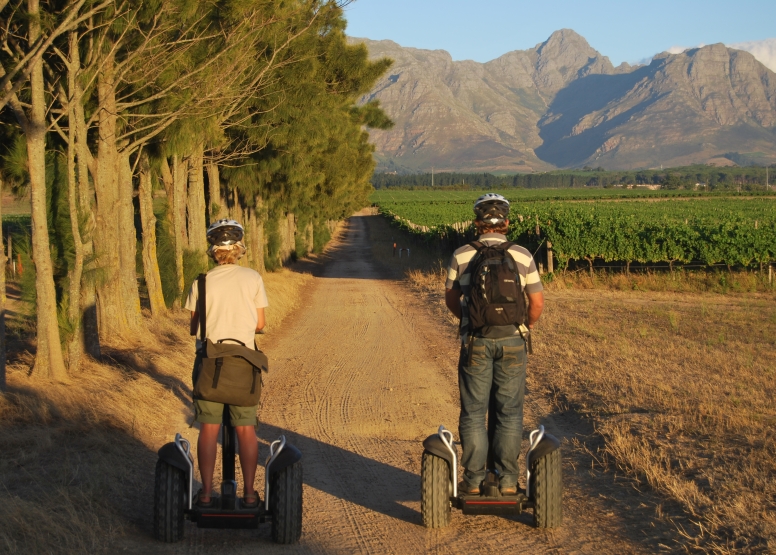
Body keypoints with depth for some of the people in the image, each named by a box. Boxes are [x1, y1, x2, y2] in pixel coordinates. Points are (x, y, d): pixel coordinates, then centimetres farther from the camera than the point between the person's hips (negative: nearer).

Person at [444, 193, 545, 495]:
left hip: (475, 342, 0)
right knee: (509, 413, 8)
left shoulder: (462, 256, -2)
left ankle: (473, 479, 10)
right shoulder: (522, 256, -2)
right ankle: (508, 479, 9)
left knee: (473, 413, 8)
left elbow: (451, 298, 9)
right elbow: (537, 302, 3)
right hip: (511, 341, 0)